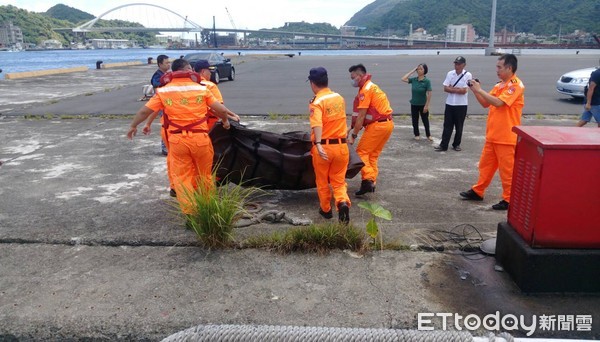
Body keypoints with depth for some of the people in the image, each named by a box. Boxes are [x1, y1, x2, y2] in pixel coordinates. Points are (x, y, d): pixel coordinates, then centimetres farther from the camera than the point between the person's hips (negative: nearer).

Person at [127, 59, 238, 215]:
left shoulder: (163, 91, 3)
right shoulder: (201, 88, 1)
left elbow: (144, 111, 3)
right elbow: (221, 110, 0)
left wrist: (133, 126, 20)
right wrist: (225, 121, 21)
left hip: (177, 139, 0)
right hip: (200, 138, 0)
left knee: (182, 177, 9)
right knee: (204, 175, 17)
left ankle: (190, 213, 5)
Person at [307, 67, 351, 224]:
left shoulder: (316, 102, -13)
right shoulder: (340, 98, 7)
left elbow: (317, 124, -31)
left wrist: (318, 145, -42)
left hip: (323, 147, -4)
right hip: (341, 146, 4)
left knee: (322, 181, 17)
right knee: (338, 180, 13)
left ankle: (325, 209, 31)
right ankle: (343, 202, -13)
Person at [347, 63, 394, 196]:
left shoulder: (365, 90, -12)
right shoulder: (371, 87, 19)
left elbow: (361, 116, -16)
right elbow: (361, 114, 17)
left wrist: (353, 135, -13)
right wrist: (352, 128, 14)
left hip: (377, 125, -10)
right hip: (387, 124, 10)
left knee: (361, 152, -3)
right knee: (372, 155, 14)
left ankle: (367, 180, -11)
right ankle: (371, 182, 16)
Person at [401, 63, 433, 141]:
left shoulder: (427, 81, -13)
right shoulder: (413, 79, -2)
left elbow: (429, 94, -13)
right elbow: (403, 79, -8)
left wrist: (426, 105, -16)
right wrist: (412, 71, -9)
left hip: (423, 104, -3)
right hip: (414, 104, 3)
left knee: (425, 120, 9)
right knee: (415, 120, 11)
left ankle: (428, 135, 24)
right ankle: (417, 134, 27)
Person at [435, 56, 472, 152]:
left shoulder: (468, 75, -8)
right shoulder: (450, 73, 3)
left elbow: (464, 90, -16)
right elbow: (445, 88, -3)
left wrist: (452, 88, -8)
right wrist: (458, 89, -11)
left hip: (461, 105, -3)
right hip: (449, 104, 3)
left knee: (459, 126, 7)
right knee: (447, 126, 3)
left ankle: (456, 144, 20)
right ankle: (443, 145, 5)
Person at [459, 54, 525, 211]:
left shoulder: (516, 85, -15)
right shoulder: (499, 85, 12)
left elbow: (498, 102, -26)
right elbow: (486, 104, 14)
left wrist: (479, 89, -20)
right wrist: (475, 90, 1)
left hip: (506, 137, -9)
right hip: (493, 135, 9)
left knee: (507, 170, 1)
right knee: (486, 164, 16)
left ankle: (509, 199, 11)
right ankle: (478, 191, 27)